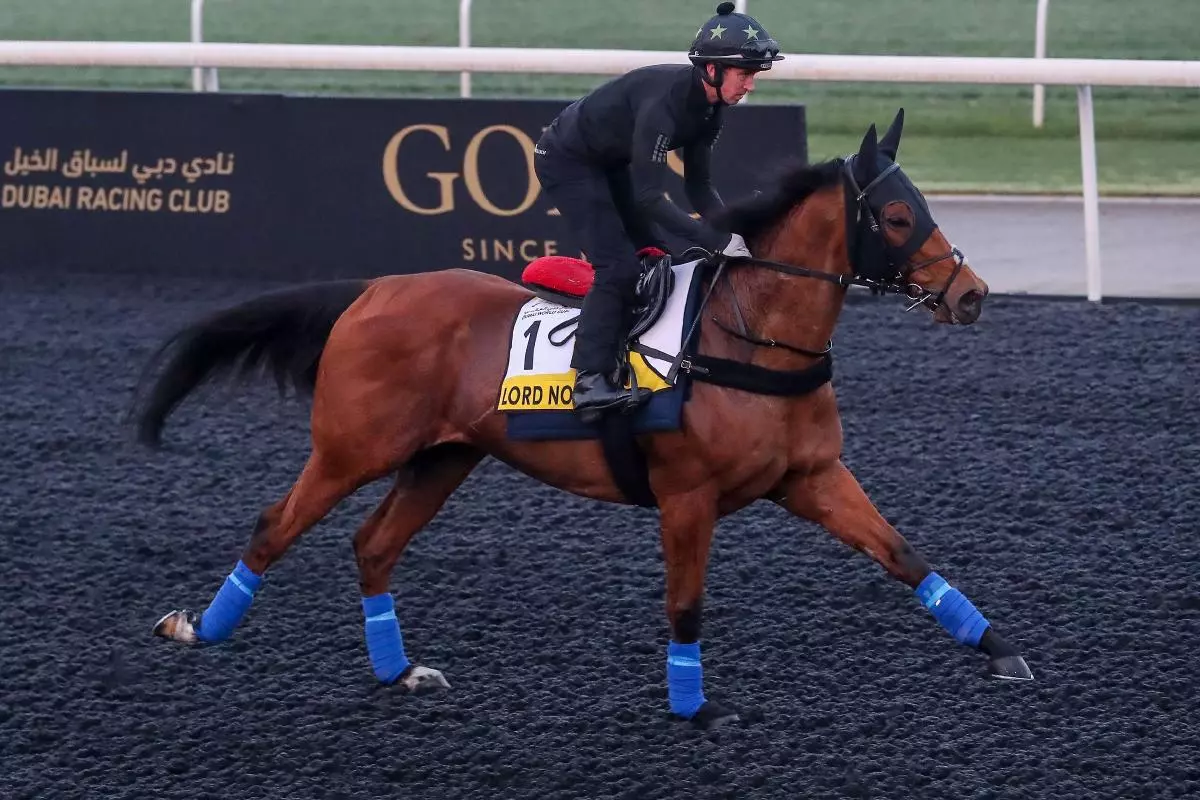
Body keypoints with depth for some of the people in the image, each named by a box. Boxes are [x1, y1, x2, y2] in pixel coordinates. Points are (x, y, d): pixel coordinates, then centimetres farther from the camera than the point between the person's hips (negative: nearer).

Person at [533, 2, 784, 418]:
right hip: (567, 161, -10)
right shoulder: (664, 100, -35)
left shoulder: (710, 105, -8)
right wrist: (719, 242, -38)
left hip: (610, 164, 10)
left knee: (654, 263, 9)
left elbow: (698, 184, -1)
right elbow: (649, 199, -36)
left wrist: (733, 232, -16)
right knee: (618, 266, -20)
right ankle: (590, 380, -22)